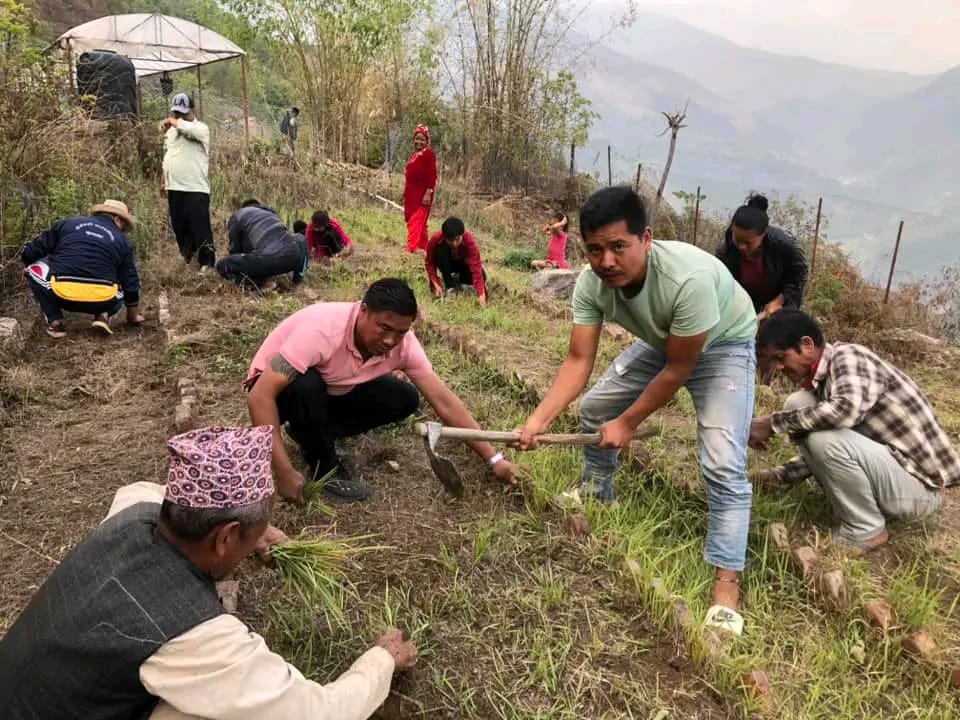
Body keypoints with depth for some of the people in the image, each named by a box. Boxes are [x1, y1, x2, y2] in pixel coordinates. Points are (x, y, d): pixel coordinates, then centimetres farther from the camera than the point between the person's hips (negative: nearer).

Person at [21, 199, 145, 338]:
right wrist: (133, 317, 33)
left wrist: (28, 272, 40)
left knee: (33, 268, 27)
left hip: (63, 295, -1)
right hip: (101, 300, 1)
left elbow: (29, 253, 17)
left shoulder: (67, 223, 16)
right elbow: (131, 284, 18)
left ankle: (55, 321, 12)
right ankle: (103, 315, 4)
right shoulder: (122, 241, 15)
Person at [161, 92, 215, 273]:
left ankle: (207, 262, 1)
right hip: (174, 188, 7)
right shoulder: (171, 132, 17)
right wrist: (164, 180, 23)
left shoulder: (201, 128, -6)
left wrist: (172, 121, -12)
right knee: (179, 227, 12)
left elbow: (189, 129, -30)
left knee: (200, 227, -6)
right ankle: (186, 259, 25)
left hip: (195, 188, -7)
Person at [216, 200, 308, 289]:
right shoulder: (270, 213, 37)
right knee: (300, 238, 42)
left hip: (269, 259, -5)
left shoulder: (237, 216, 23)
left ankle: (264, 282, 1)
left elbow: (235, 250, 26)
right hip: (293, 257, 5)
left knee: (222, 265, 13)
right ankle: (299, 276, 22)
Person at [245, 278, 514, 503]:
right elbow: (259, 397, -40)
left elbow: (443, 400, -19)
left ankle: (312, 432, 0)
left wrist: (493, 458, -21)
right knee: (307, 384, -38)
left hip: (332, 392, 5)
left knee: (405, 399, -12)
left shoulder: (402, 343, -22)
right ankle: (323, 465, -12)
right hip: (285, 389, -5)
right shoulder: (323, 329, -38)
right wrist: (285, 472, -42)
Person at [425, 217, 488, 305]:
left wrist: (481, 295, -48)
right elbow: (429, 263, -21)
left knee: (481, 276, -29)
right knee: (440, 250, -33)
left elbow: (476, 268, -41)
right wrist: (436, 285, -32)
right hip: (447, 264, 0)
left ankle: (458, 279, 3)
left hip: (463, 264, 0)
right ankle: (450, 285, -16)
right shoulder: (436, 239, -32)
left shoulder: (469, 240, -35)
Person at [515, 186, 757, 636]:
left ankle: (726, 587, -9)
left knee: (723, 465, -18)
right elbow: (578, 361, -22)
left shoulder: (689, 278, -43)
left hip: (723, 347, -6)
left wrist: (627, 423, -21)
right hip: (662, 342, 6)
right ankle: (595, 494, 36)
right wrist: (539, 419, -34)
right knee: (594, 407, 9)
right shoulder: (591, 283, -26)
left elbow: (678, 371, -31)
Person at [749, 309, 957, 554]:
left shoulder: (847, 356, -18)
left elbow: (846, 410, -40)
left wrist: (774, 422, -30)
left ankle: (865, 530, -6)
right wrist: (779, 475, 1)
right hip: (886, 465, 9)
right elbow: (820, 452, 14)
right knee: (799, 407, -1)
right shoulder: (819, 379, 5)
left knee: (826, 438, -30)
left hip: (918, 484, -9)